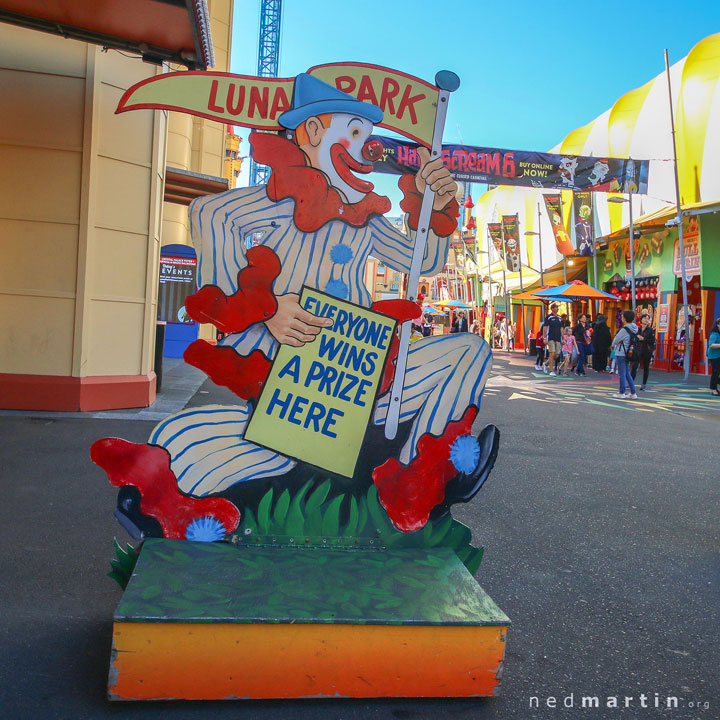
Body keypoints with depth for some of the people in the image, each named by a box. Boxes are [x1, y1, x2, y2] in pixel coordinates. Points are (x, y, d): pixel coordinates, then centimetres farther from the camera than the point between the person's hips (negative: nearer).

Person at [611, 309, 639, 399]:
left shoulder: (624, 330, -20)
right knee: (627, 373, 15)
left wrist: (614, 344, 11)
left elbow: (615, 341, -11)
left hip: (621, 354, -8)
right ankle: (633, 393, 14)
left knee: (622, 373, 1)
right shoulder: (634, 328, 5)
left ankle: (622, 393, 9)